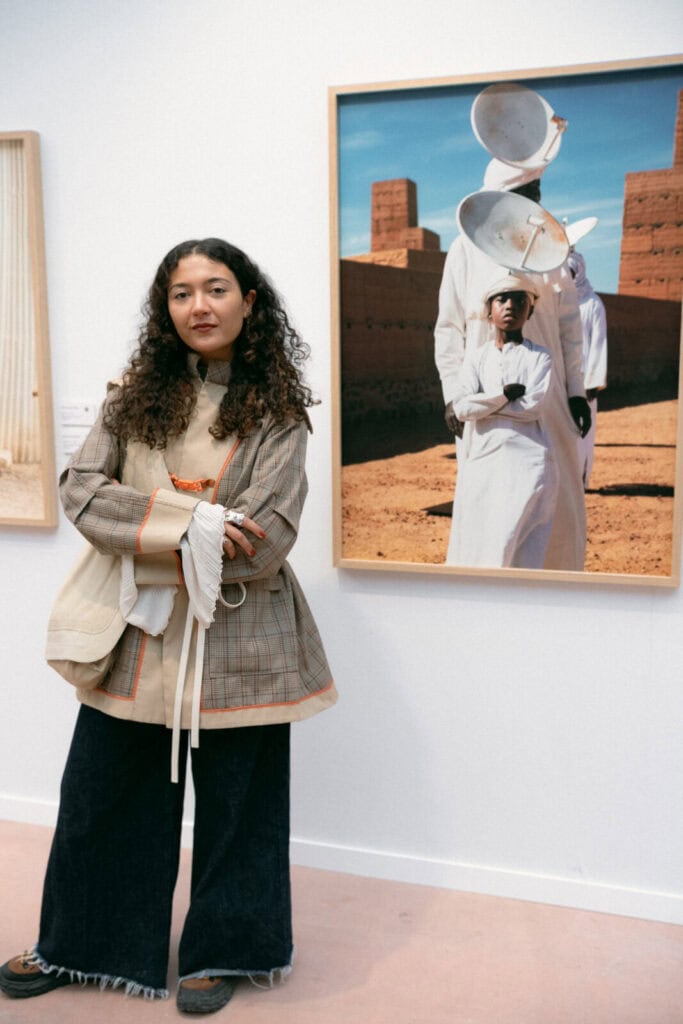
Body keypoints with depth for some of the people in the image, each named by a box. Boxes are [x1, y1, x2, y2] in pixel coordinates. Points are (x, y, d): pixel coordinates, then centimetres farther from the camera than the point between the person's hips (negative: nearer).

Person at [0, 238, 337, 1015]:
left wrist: (149, 536, -13)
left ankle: (220, 951, 36)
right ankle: (79, 942, 40)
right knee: (101, 795, 15)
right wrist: (193, 523, -18)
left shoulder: (278, 412, -4)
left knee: (233, 802, 12)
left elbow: (266, 538, -13)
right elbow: (80, 490, -7)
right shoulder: (136, 396, 4)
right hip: (137, 632, 3)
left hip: (237, 640, -2)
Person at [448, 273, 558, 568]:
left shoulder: (539, 357, 7)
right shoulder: (475, 356, 12)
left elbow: (532, 407, -9)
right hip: (482, 459, 2)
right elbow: (461, 407, -3)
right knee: (475, 542, -1)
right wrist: (506, 394, -9)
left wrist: (482, 403, -4)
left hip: (528, 462, -2)